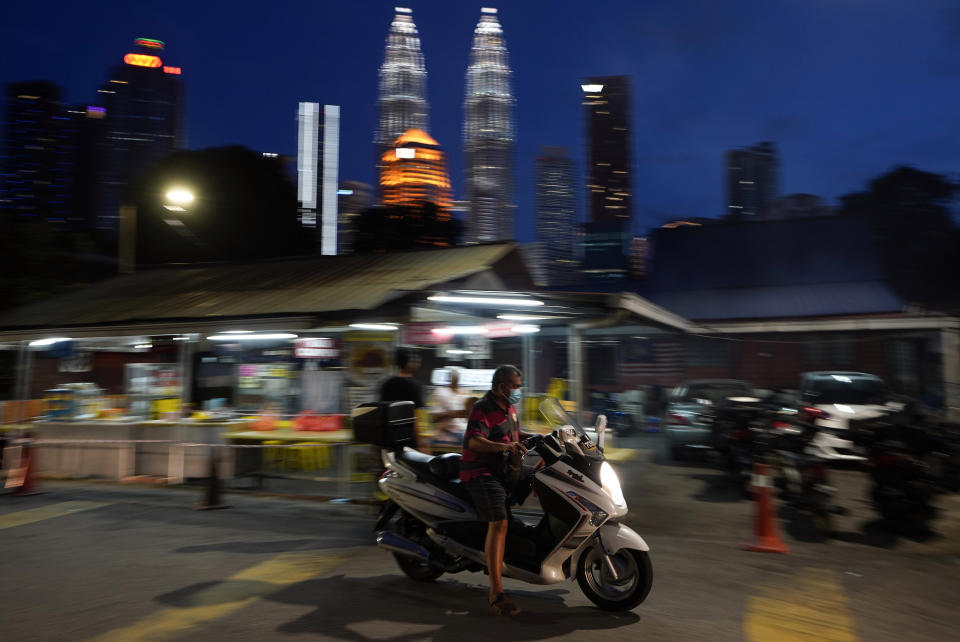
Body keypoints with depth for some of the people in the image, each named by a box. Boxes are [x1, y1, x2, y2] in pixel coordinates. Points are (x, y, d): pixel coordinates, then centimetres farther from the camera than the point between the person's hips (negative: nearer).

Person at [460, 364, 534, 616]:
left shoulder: (508, 408, 14)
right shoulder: (482, 409, -15)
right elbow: (474, 441, -28)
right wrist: (505, 446, -41)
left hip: (503, 471, 10)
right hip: (481, 474, -10)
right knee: (499, 522, -22)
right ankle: (496, 592, -21)